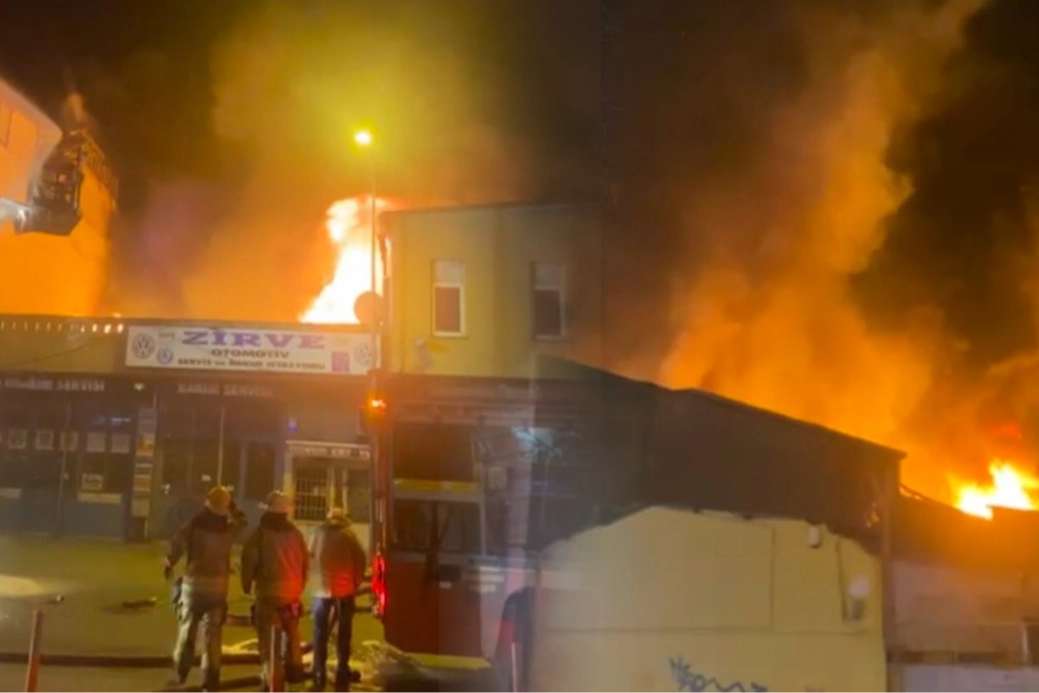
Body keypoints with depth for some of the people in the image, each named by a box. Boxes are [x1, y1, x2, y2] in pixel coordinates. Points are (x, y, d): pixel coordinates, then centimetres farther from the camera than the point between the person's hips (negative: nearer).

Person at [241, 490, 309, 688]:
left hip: (268, 591, -4)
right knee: (292, 633, 18)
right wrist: (300, 586, 20)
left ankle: (271, 677, -5)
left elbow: (249, 560, -10)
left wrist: (247, 585, 5)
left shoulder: (261, 533, -8)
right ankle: (295, 671, 24)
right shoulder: (296, 533, 6)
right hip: (292, 591, 5)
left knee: (268, 636, -1)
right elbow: (305, 561, 9)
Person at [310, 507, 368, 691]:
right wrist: (356, 583, 4)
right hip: (345, 590, 0)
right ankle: (342, 678, 5)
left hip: (323, 589, 0)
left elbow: (311, 556, 5)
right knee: (344, 634, 7)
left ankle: (319, 677, 7)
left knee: (320, 633, 10)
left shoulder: (319, 532, 4)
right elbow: (361, 559, -5)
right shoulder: (349, 534, 1)